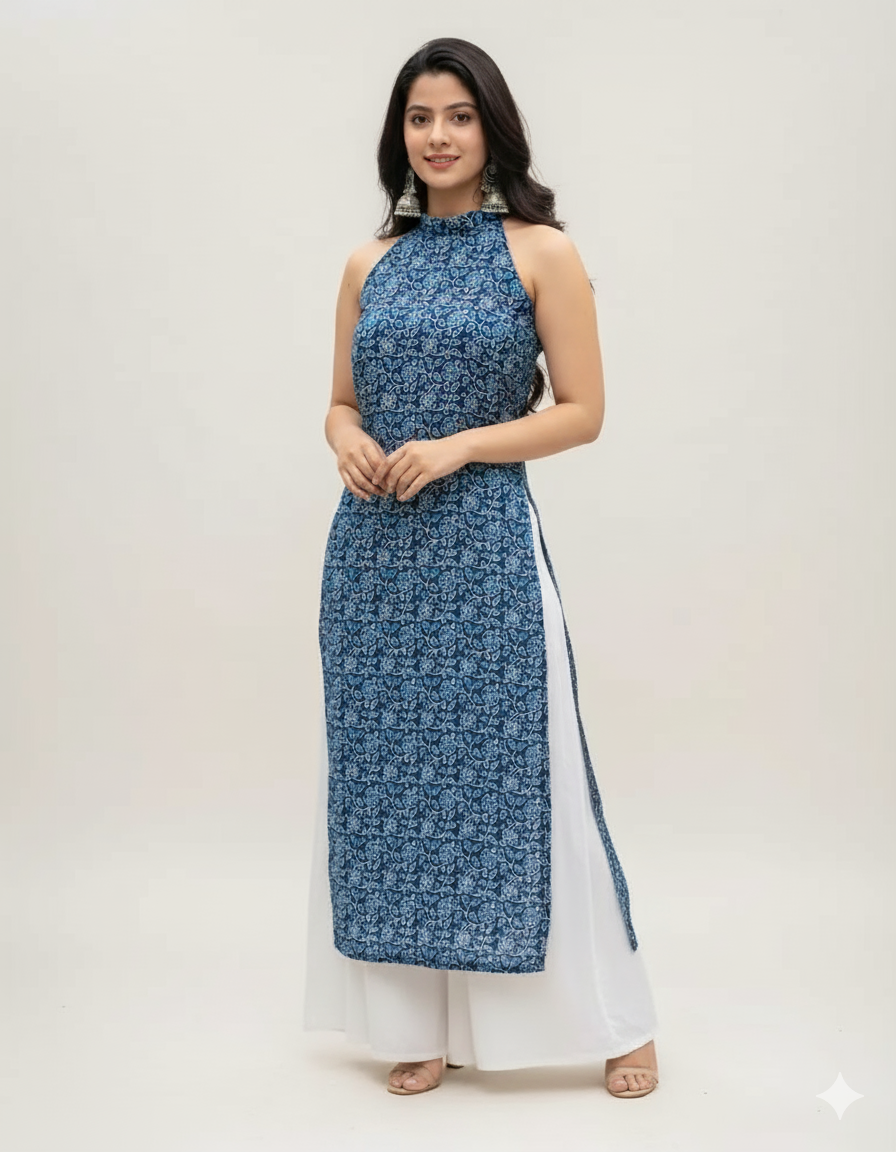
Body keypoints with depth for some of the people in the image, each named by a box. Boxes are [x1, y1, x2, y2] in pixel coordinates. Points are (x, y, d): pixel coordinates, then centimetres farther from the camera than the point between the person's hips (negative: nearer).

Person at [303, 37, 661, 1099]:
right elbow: (341, 402, 16)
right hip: (374, 549, 4)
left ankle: (618, 1018, 19)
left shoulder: (540, 252, -1)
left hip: (485, 543, -4)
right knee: (390, 775, 8)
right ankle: (421, 1022, 24)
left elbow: (582, 411, -4)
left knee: (513, 774, 0)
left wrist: (455, 447, -15)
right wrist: (348, 442, -7)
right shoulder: (370, 264, 10)